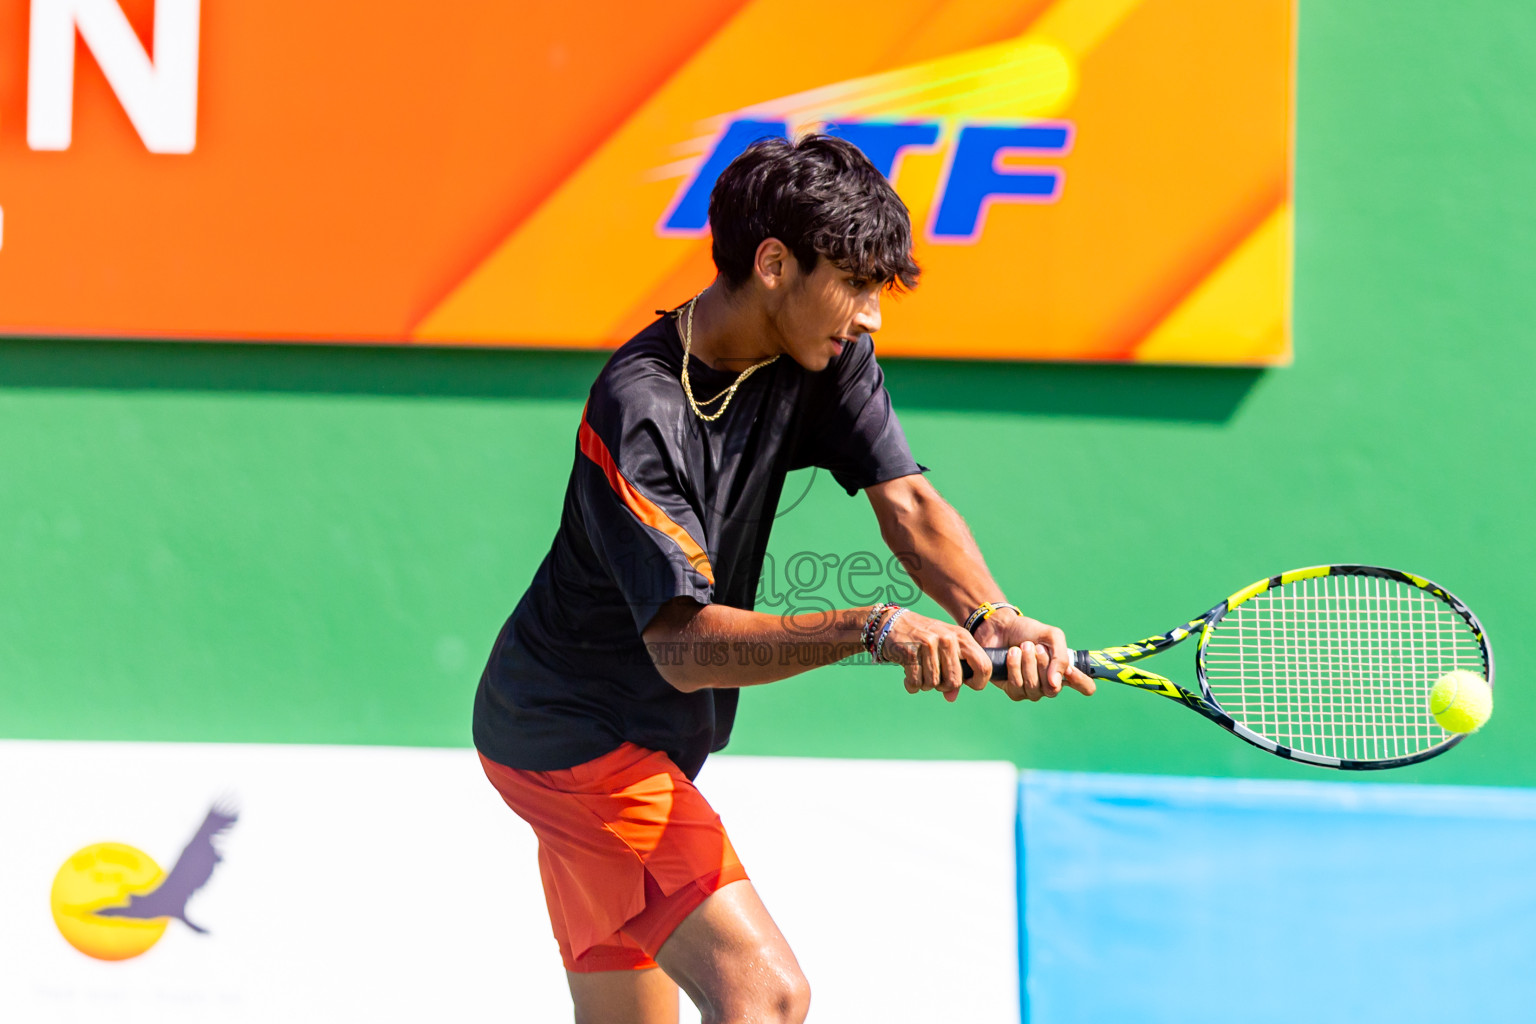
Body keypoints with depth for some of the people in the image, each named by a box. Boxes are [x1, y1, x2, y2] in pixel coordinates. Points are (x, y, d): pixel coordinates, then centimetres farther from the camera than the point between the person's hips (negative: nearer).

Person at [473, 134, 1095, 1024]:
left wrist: (994, 616, -32)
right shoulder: (638, 413, -26)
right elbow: (685, 644, -32)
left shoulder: (824, 358, -3)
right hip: (572, 736, -9)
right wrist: (873, 629, -43)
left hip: (644, 745, 9)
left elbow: (905, 500, -12)